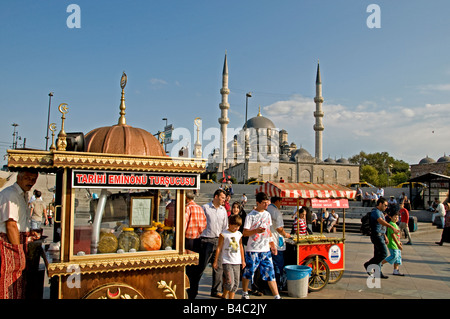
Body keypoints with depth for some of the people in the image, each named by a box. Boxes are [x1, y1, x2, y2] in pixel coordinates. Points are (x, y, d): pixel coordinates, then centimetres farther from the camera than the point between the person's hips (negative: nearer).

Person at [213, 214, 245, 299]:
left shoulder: (239, 234, 9)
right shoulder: (224, 234, -6)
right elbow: (219, 248, -2)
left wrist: (243, 260, 23)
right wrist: (215, 261, -1)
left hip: (237, 262, 5)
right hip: (227, 262, -5)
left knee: (236, 283, 5)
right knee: (230, 282, -12)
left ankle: (231, 297, 17)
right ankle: (224, 296, 11)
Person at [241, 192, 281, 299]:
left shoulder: (267, 214, 11)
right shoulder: (251, 215, -8)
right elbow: (245, 233, -9)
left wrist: (272, 244, 15)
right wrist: (256, 230, -24)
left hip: (266, 250, 5)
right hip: (253, 250, -5)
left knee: (270, 272, 4)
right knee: (248, 272, 6)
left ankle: (277, 296, 7)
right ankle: (244, 294, 24)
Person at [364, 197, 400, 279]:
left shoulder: (380, 212, 19)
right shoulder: (375, 212, -15)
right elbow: (381, 221, -34)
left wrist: (385, 236, 24)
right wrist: (392, 227, -46)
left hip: (380, 236, 10)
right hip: (377, 235, -10)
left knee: (378, 255, 11)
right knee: (384, 253, -11)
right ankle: (368, 264, -2)